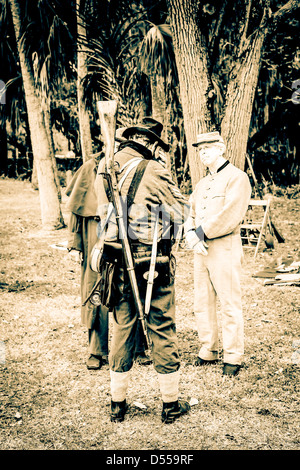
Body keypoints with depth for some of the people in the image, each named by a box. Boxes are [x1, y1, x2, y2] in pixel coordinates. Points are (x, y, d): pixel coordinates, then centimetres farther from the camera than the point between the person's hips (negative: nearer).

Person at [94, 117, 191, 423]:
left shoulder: (105, 171, 6)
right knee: (162, 329, 7)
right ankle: (170, 404, 18)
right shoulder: (153, 171, -12)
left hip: (119, 261, 5)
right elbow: (181, 212, -5)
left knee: (122, 328, 14)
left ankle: (118, 403, 23)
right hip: (152, 261, -5)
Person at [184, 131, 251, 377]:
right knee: (203, 303, 11)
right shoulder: (202, 184, 18)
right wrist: (191, 235, -6)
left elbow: (230, 217, -18)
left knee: (230, 304, -2)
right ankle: (208, 351, 23)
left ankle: (233, 357, 7)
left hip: (225, 249, -7)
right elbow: (191, 215, 14)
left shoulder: (237, 178, -6)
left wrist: (202, 232, -12)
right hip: (201, 249, 8)